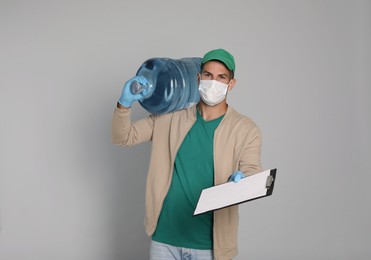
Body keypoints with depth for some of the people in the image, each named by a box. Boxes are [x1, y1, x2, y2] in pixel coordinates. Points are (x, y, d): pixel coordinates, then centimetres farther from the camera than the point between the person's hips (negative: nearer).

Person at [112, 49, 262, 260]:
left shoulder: (246, 129, -3)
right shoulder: (170, 117, 3)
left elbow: (253, 174, -10)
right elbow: (124, 137, 6)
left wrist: (241, 180, -34)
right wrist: (125, 104, -13)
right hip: (164, 237, 2)